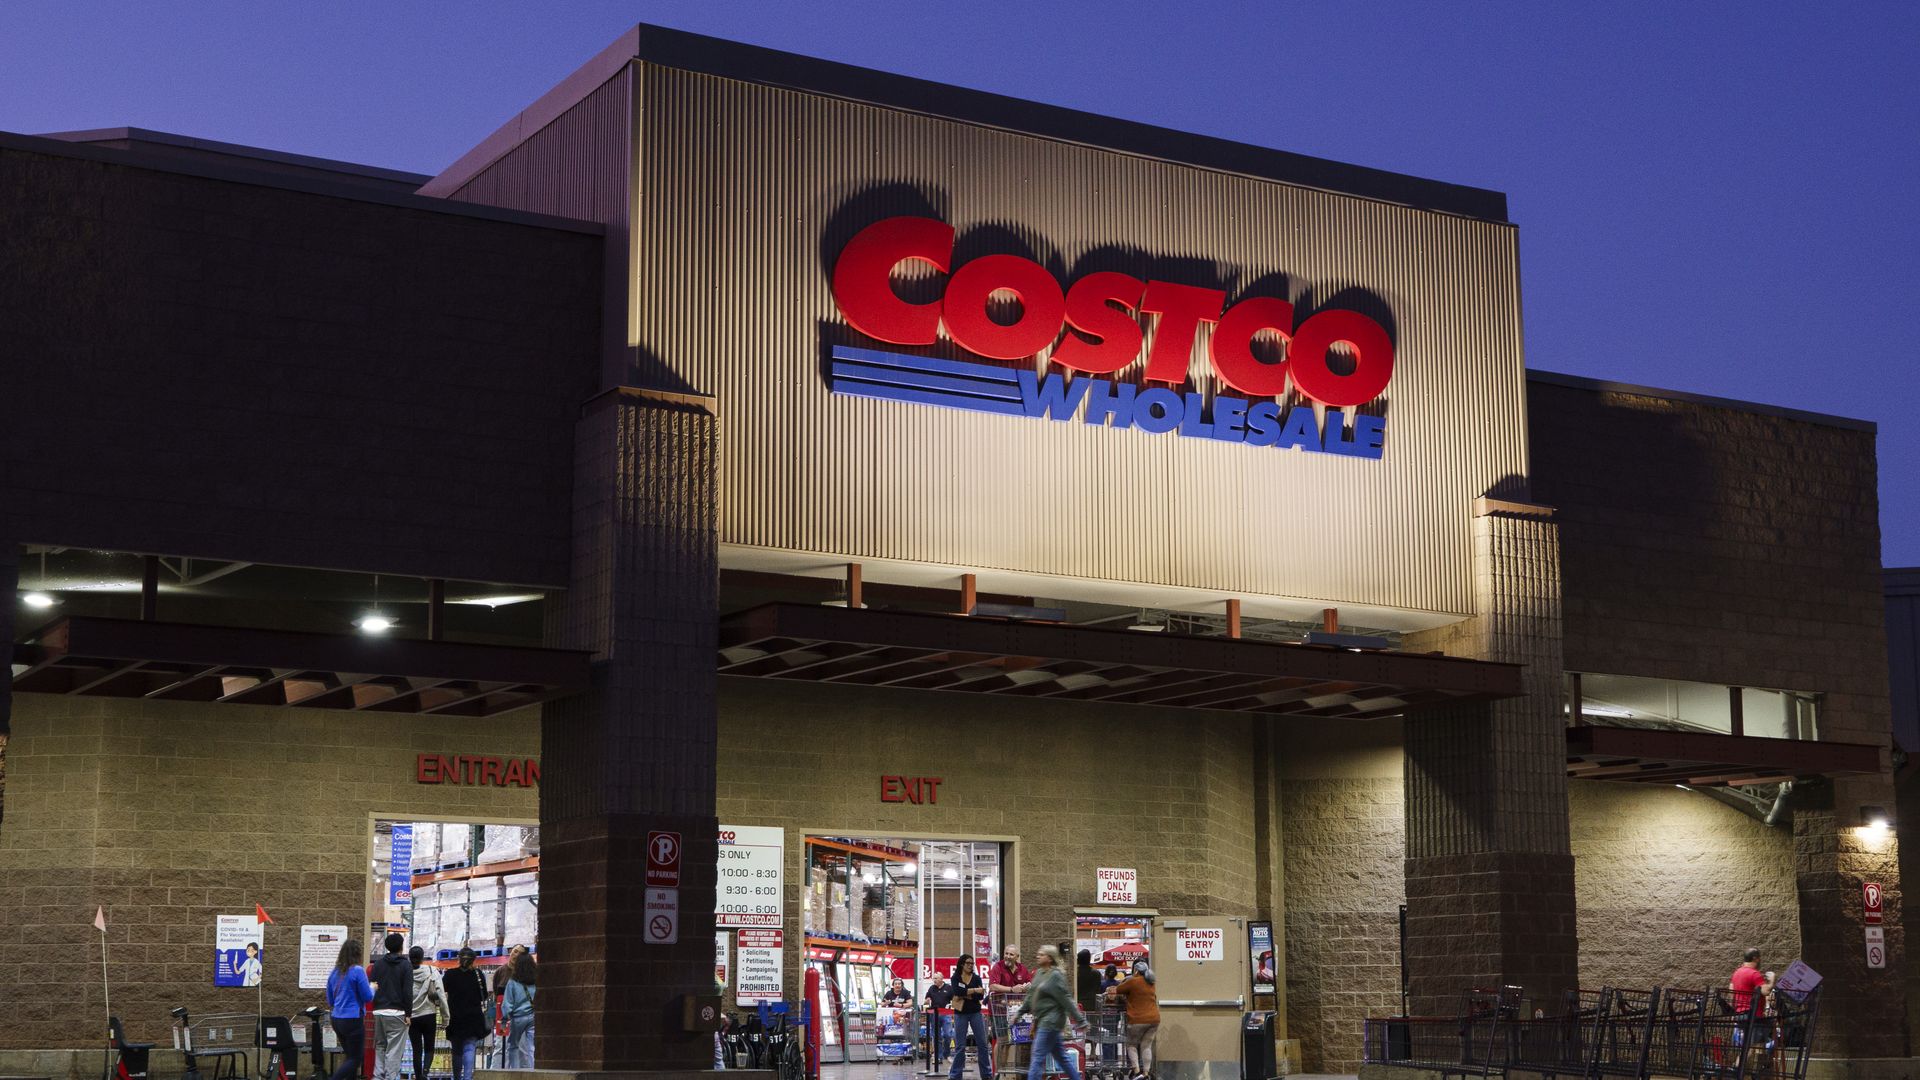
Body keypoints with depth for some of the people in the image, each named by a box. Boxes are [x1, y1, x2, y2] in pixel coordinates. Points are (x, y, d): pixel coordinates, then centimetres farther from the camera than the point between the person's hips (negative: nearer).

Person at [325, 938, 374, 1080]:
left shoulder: (335, 972, 7)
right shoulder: (358, 971, -14)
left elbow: (330, 1001, 14)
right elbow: (367, 997, -11)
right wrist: (372, 988, 9)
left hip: (337, 1020, 7)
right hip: (353, 1020, -7)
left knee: (350, 1056, 18)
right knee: (355, 1059, 0)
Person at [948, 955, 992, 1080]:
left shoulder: (976, 978, 5)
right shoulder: (955, 978, 1)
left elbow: (980, 996, -7)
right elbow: (957, 992, -18)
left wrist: (965, 994, -16)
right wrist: (974, 990, -20)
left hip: (976, 1013, 2)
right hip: (961, 1013, -2)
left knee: (982, 1044, 1)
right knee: (960, 1046, 1)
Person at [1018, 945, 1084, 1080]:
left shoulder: (1056, 976, -13)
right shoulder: (1039, 973, 11)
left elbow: (1066, 1000, -15)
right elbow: (1031, 995, 19)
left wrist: (1080, 1019, -14)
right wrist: (1021, 1012, 17)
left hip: (1050, 1021, -9)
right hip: (1042, 1021, 9)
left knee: (1038, 1057, -9)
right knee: (1060, 1056, 15)